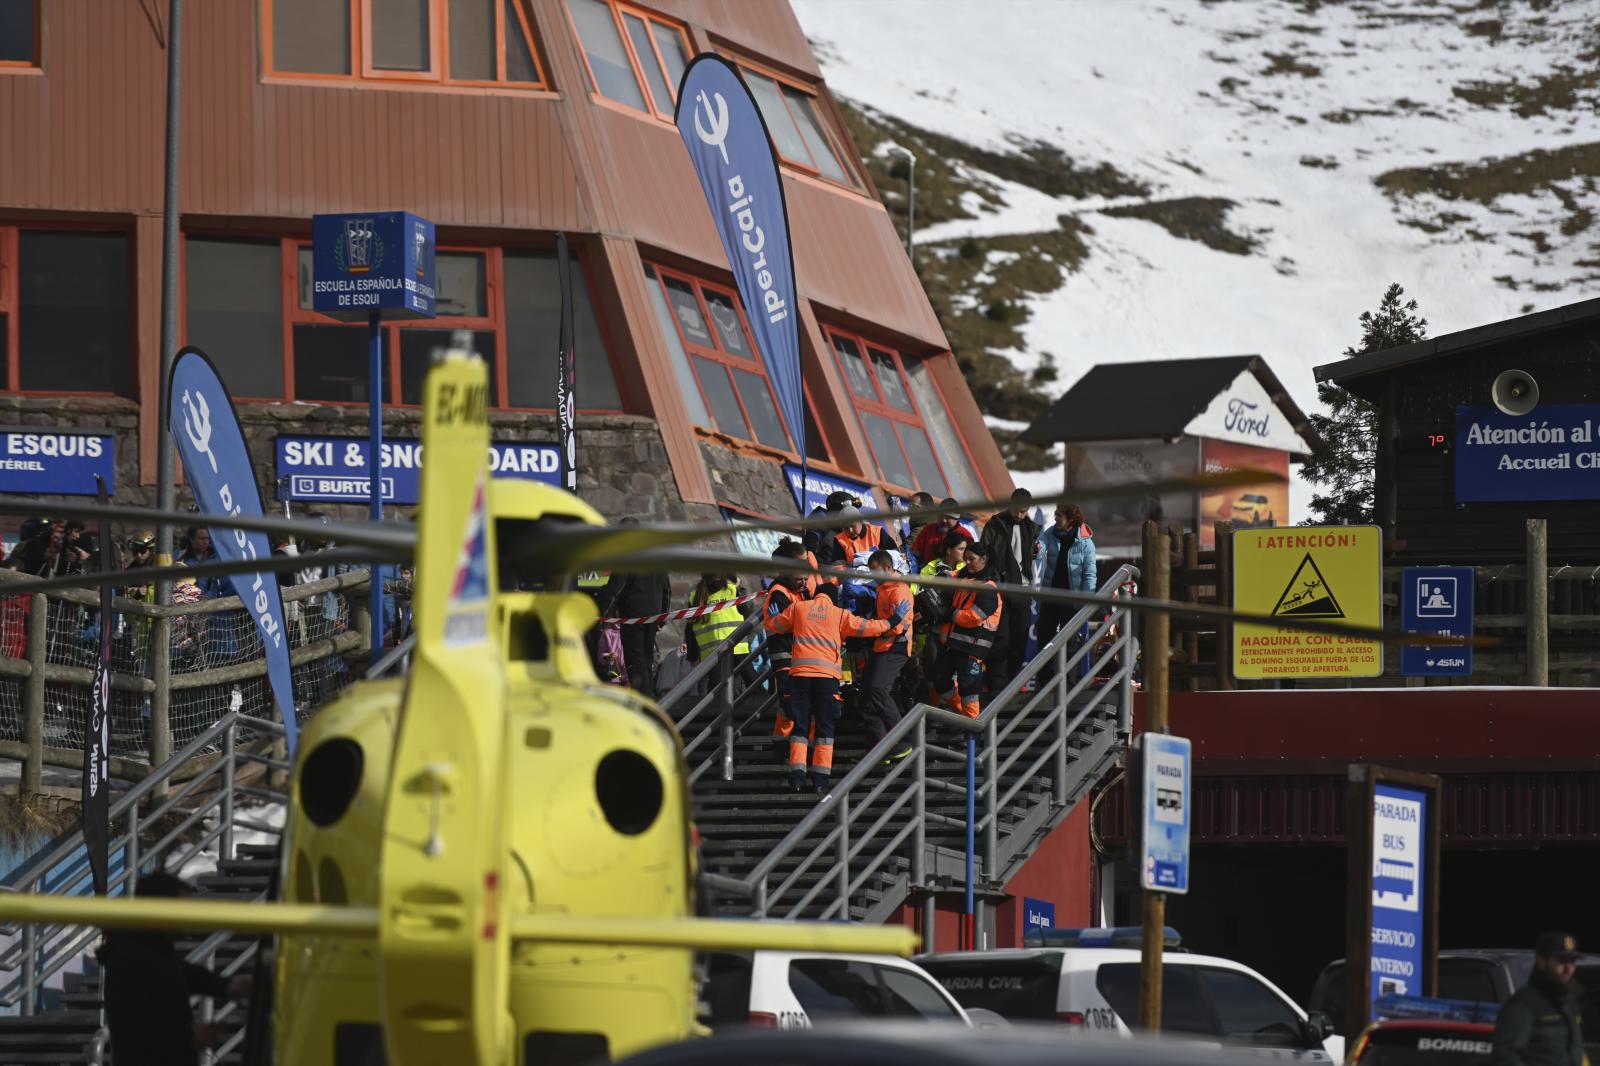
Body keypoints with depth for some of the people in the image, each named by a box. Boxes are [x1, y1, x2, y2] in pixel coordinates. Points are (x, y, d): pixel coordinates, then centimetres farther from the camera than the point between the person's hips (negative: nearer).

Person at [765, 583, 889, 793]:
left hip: (799, 673, 1)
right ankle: (821, 778, -2)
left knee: (800, 726, 5)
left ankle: (797, 776, -7)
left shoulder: (798, 607, 12)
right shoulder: (840, 614, 8)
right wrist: (888, 624, 27)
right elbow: (866, 627, 10)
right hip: (827, 675, -1)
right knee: (825, 727, 4)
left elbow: (773, 626, 22)